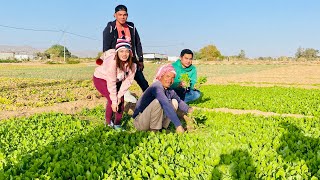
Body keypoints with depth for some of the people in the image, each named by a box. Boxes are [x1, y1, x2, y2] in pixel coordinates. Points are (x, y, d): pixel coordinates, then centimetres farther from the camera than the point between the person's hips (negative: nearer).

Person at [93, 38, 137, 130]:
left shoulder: (132, 63, -21)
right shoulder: (111, 61, -37)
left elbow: (128, 80, -17)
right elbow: (111, 82, -34)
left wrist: (119, 96, -23)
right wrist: (114, 100, -29)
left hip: (117, 80, 5)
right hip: (101, 78, -5)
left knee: (121, 99, -8)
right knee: (111, 99, -19)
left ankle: (117, 124, 8)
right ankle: (108, 121, 6)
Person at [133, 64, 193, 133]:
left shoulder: (169, 90, 2)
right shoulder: (157, 87, -24)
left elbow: (179, 101, 15)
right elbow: (166, 105, -35)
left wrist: (188, 109, -4)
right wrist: (178, 125, -40)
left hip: (152, 119, 8)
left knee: (174, 102, 1)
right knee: (158, 102, -31)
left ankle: (162, 127, -1)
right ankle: (154, 130, -16)